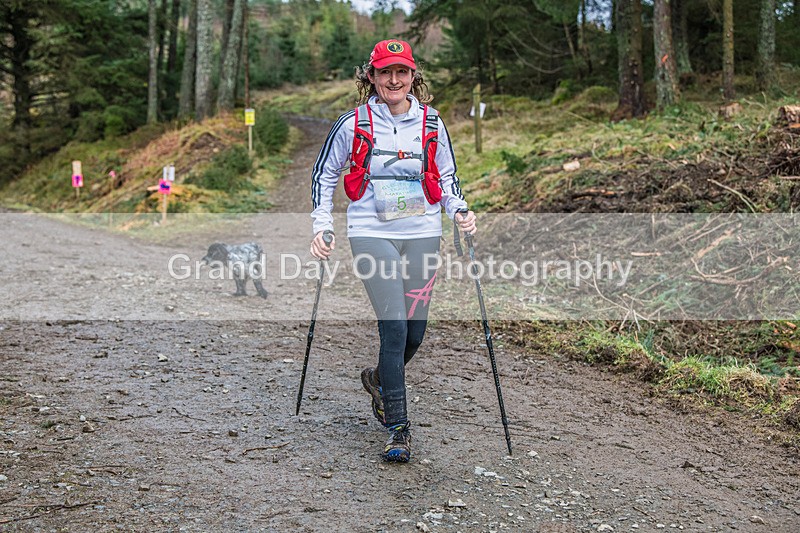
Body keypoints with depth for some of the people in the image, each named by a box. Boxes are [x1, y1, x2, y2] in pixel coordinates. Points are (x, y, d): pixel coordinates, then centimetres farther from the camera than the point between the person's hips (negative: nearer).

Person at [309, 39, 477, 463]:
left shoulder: (431, 123, 5)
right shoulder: (354, 124, -1)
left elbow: (447, 176, 18)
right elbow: (324, 173, 10)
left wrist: (459, 211, 0)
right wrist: (322, 225, 2)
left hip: (422, 233, 3)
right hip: (372, 233, -3)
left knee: (415, 331, 6)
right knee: (394, 327, -13)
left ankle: (380, 380, 39)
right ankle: (398, 428, -2)